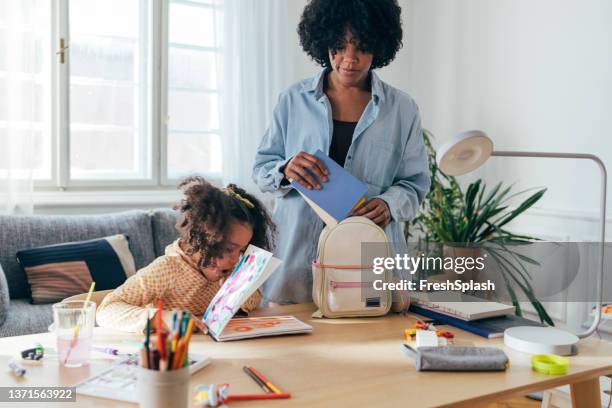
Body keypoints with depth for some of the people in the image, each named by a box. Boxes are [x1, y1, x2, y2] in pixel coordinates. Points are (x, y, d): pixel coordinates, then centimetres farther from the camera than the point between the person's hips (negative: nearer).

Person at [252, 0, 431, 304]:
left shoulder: (402, 109, 3)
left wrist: (388, 204, -15)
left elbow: (414, 182, 6)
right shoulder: (294, 100, 3)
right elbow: (261, 168, 6)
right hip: (297, 254, 0)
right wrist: (285, 170, -17)